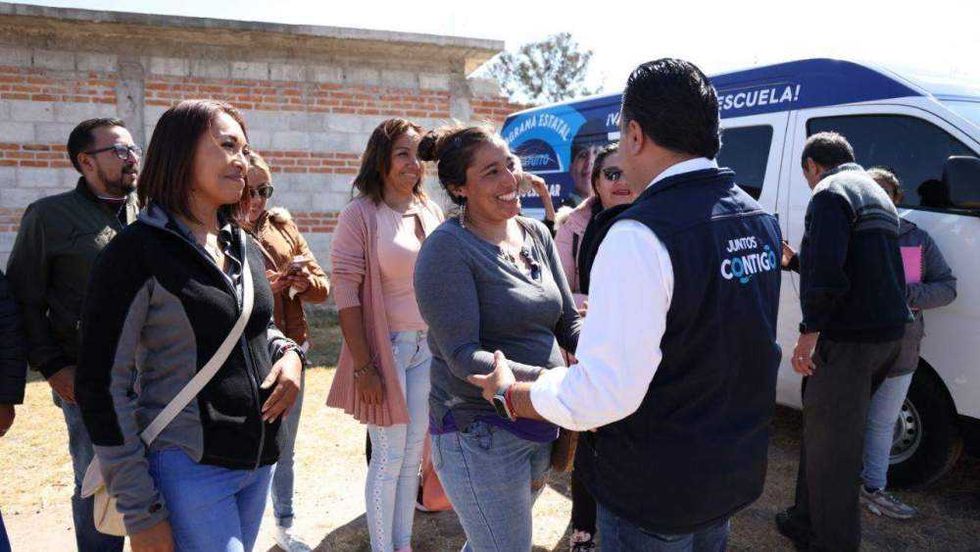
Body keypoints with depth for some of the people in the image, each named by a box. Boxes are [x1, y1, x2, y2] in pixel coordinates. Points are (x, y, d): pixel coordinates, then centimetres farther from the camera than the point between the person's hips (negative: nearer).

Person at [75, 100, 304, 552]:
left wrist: (289, 353, -2)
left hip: (258, 460, 7)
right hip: (188, 468, -6)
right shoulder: (138, 251, -12)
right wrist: (141, 514, -12)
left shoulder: (245, 248, 9)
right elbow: (103, 387, -12)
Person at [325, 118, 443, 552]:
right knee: (388, 457, 3)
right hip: (385, 347, -6)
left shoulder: (431, 211, 8)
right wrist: (362, 367, -17)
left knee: (413, 454, 14)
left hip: (428, 346, 6)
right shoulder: (360, 214, -10)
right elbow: (345, 293, -14)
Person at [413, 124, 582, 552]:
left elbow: (568, 322, 6)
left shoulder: (537, 234, 4)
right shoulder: (448, 248, -16)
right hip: (480, 435, -7)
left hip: (539, 429, 7)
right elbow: (464, 356, -22)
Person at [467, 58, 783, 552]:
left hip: (655, 494, -8)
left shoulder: (642, 234, -27)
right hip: (735, 472, 8)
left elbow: (602, 393, -30)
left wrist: (508, 394, -12)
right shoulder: (760, 220, 2)